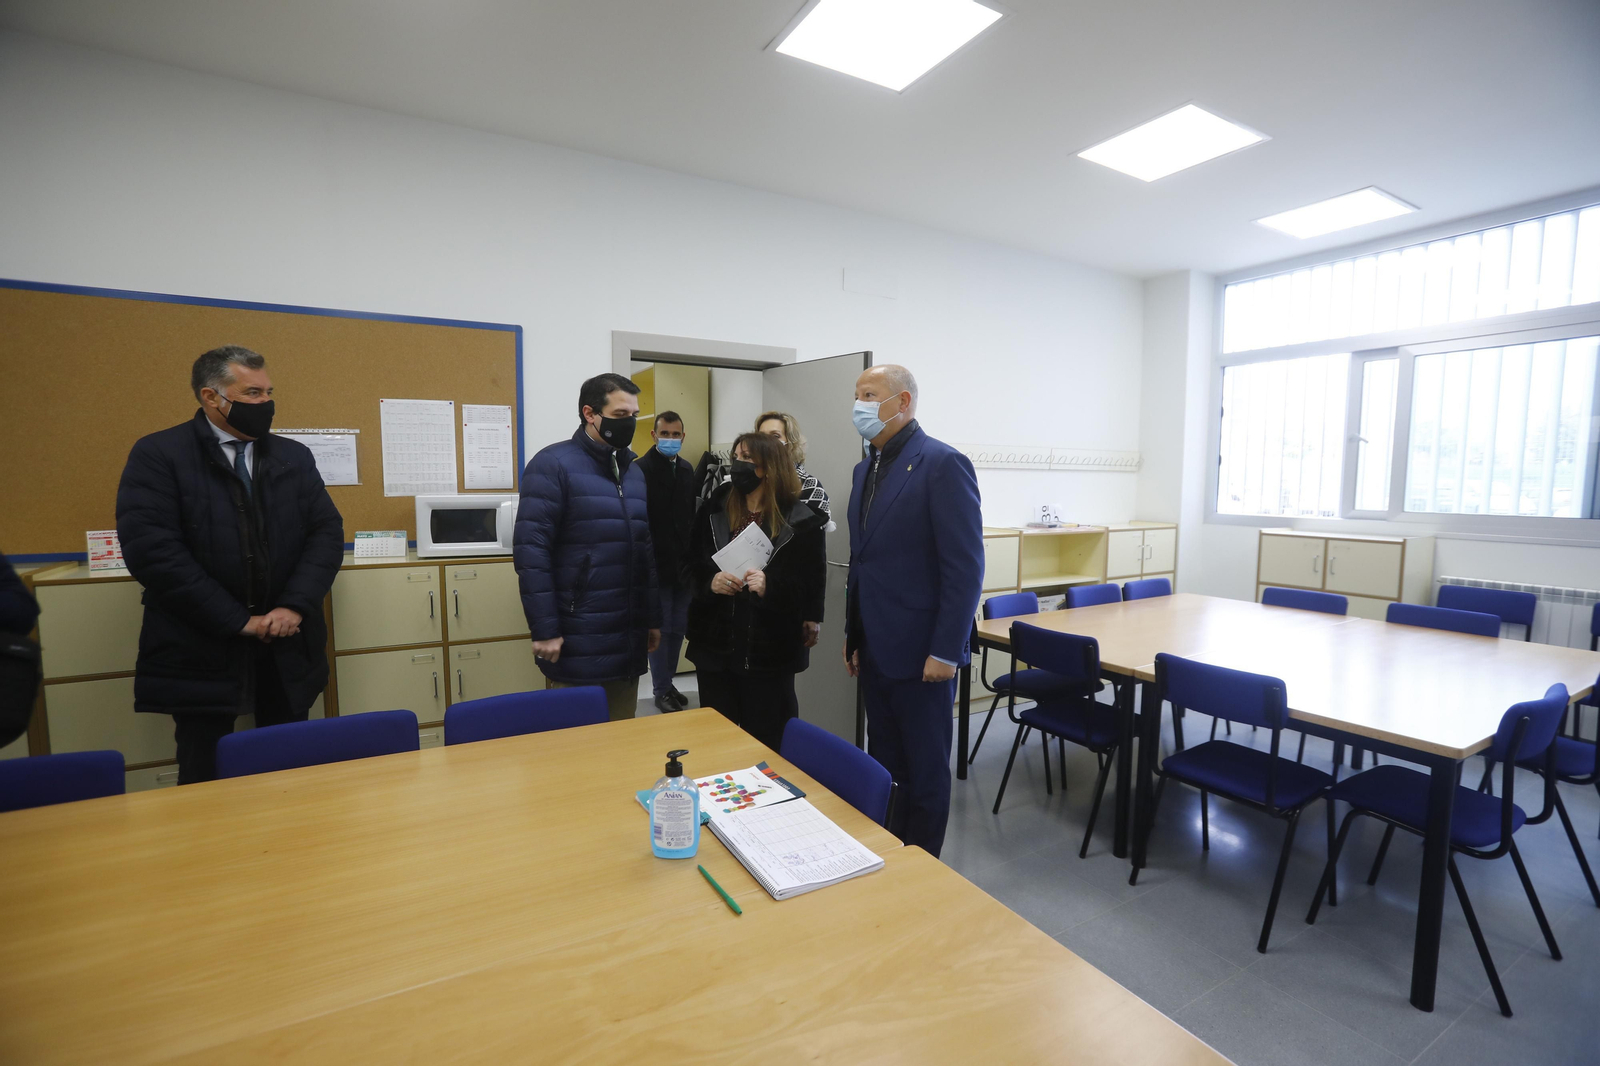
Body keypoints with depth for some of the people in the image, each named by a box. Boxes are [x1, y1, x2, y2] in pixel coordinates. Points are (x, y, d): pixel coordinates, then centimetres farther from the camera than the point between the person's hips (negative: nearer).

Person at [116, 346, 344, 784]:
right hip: (202, 650, -3)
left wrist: (295, 606, -12)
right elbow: (151, 549, -13)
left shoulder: (295, 456, 10)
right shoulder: (157, 455, -3)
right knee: (205, 776, 8)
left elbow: (327, 531, 3)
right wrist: (238, 621, -15)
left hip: (288, 648, 3)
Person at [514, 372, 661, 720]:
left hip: (629, 639, 6)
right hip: (578, 644, -6)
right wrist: (544, 630, -16)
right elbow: (531, 550, -14)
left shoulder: (634, 472, 14)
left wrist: (653, 617, 15)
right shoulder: (553, 464, -8)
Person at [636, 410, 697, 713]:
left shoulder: (687, 469, 10)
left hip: (684, 563, 6)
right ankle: (661, 690, 17)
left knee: (678, 628, 13)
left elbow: (692, 514, 12)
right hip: (657, 564, -6)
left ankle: (668, 683, 28)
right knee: (660, 629, 4)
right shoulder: (642, 468, -10)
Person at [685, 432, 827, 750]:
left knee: (766, 742, 8)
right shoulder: (713, 511, 6)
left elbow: (813, 583, -6)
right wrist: (710, 582, -13)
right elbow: (692, 567, 9)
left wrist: (770, 587, -23)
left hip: (769, 653, -3)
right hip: (714, 648, 3)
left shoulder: (800, 520, -5)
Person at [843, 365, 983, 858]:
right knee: (884, 767, 18)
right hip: (875, 652, 7)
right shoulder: (866, 469, 12)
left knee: (925, 773, 10)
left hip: (920, 655, -7)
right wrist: (854, 638, 14)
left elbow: (966, 567, -16)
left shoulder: (943, 465, -13)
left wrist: (945, 652, -17)